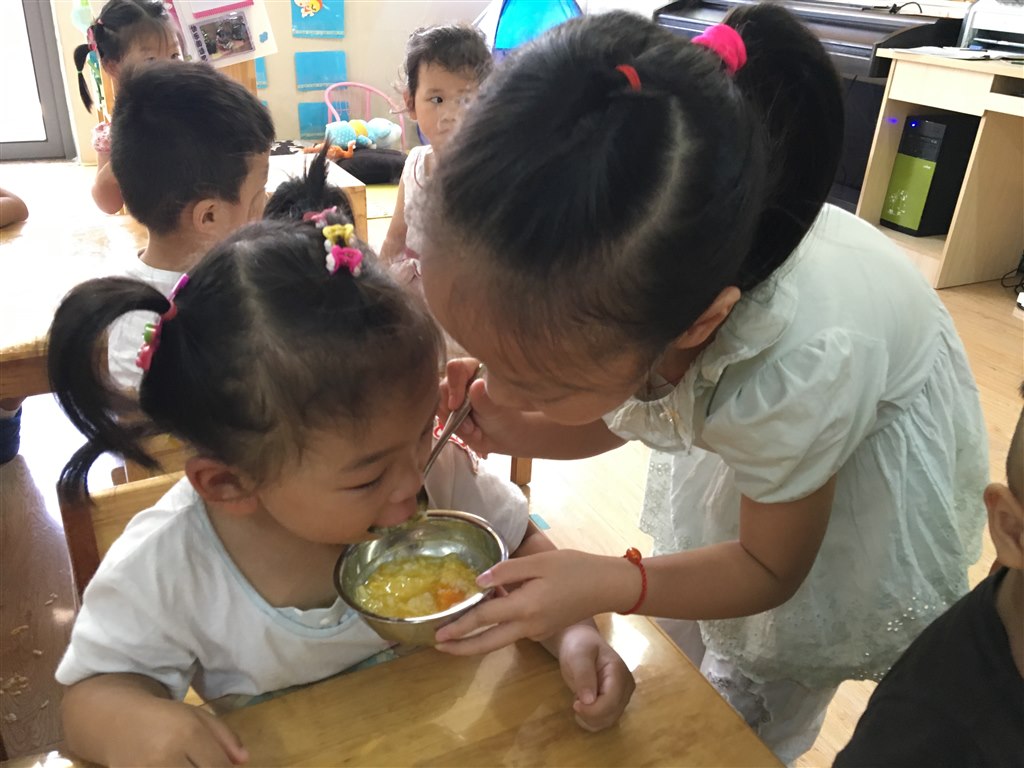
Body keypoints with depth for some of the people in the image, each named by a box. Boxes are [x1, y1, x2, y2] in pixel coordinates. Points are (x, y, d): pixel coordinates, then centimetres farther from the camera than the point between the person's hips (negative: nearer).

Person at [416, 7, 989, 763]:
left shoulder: (802, 368, -44)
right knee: (678, 653, 20)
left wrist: (610, 586, -38)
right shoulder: (593, 274, -31)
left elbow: (772, 569, -22)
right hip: (730, 409, 4)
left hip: (869, 446, -4)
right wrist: (513, 429, -28)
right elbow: (620, 417, -8)